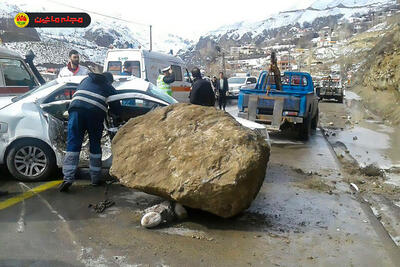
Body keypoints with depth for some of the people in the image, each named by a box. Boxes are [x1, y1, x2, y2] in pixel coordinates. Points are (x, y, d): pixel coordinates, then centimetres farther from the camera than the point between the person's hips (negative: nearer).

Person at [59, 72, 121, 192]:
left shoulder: (86, 79, 34)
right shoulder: (109, 87, 26)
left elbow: (76, 92, 41)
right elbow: (116, 108, 22)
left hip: (77, 107, 1)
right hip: (96, 111, -1)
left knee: (73, 144, -1)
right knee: (95, 145, 12)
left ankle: (68, 178, -12)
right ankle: (96, 178, 17)